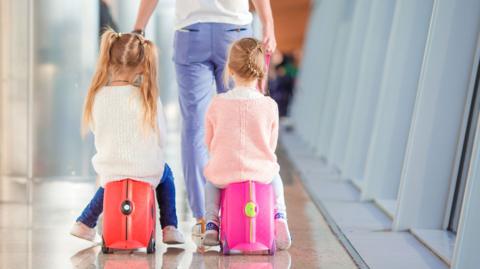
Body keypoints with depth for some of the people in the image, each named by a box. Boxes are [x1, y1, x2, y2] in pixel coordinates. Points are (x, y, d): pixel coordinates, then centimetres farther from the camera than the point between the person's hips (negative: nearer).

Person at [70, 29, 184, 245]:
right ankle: (169, 228, 26)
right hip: (146, 171, -2)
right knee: (165, 173, 32)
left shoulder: (97, 96, -10)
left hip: (109, 168, 2)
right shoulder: (148, 98, -17)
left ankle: (85, 223, 41)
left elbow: (97, 132, 3)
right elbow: (160, 138, -8)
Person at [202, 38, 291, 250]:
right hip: (261, 172, 0)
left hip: (224, 172, 0)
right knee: (274, 177, 36)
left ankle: (211, 223, 25)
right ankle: (279, 218, 20)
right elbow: (271, 144, 3)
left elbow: (209, 142, 5)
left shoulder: (217, 103, -7)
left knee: (211, 180, 36)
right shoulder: (269, 105, -8)